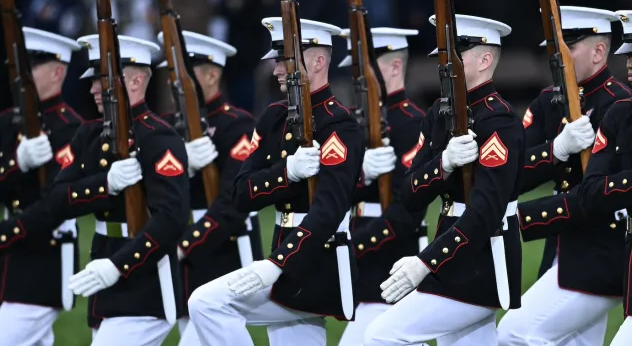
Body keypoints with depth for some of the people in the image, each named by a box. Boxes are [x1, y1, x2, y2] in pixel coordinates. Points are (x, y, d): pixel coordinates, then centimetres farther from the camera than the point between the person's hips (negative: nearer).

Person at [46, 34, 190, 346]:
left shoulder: (160, 139, -12)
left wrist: (117, 267, -30)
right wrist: (107, 184, -17)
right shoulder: (90, 136, 12)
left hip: (145, 292, -8)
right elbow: (58, 200, 1)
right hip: (108, 292, 8)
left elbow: (171, 218, -23)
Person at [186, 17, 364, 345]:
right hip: (291, 260, 8)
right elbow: (243, 194, 3)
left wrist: (275, 265, -36)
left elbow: (328, 210, -26)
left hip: (319, 271, -8)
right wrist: (288, 171, -16)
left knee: (207, 304, -19)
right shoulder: (274, 119, 11)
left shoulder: (339, 127, -14)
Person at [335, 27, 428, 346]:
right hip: (368, 271, 9)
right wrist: (360, 171, -14)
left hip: (391, 272, -9)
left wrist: (352, 246, -21)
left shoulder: (412, 124, -12)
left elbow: (407, 211, -19)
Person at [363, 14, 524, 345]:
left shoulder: (499, 121, -15)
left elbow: (486, 212, -25)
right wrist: (445, 163, -18)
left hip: (480, 267, -9)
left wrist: (425, 263, -32)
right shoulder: (440, 113, 11)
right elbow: (411, 196, 3)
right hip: (460, 260, 9)